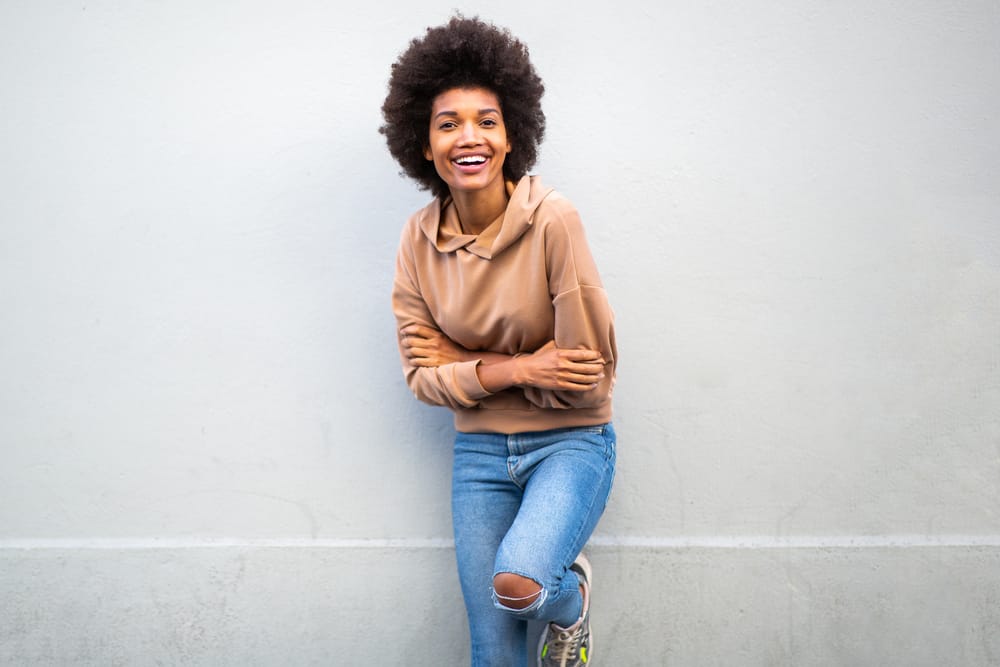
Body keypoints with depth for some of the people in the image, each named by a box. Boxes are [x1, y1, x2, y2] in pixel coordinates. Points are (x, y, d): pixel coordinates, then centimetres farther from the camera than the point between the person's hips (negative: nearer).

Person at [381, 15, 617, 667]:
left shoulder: (553, 220, -17)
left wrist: (482, 372, -6)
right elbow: (424, 373, -2)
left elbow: (588, 371, -14)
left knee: (516, 582, -29)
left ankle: (570, 596, 6)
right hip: (480, 452, 4)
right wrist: (518, 369, -16)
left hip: (571, 442, -4)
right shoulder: (420, 239, -3)